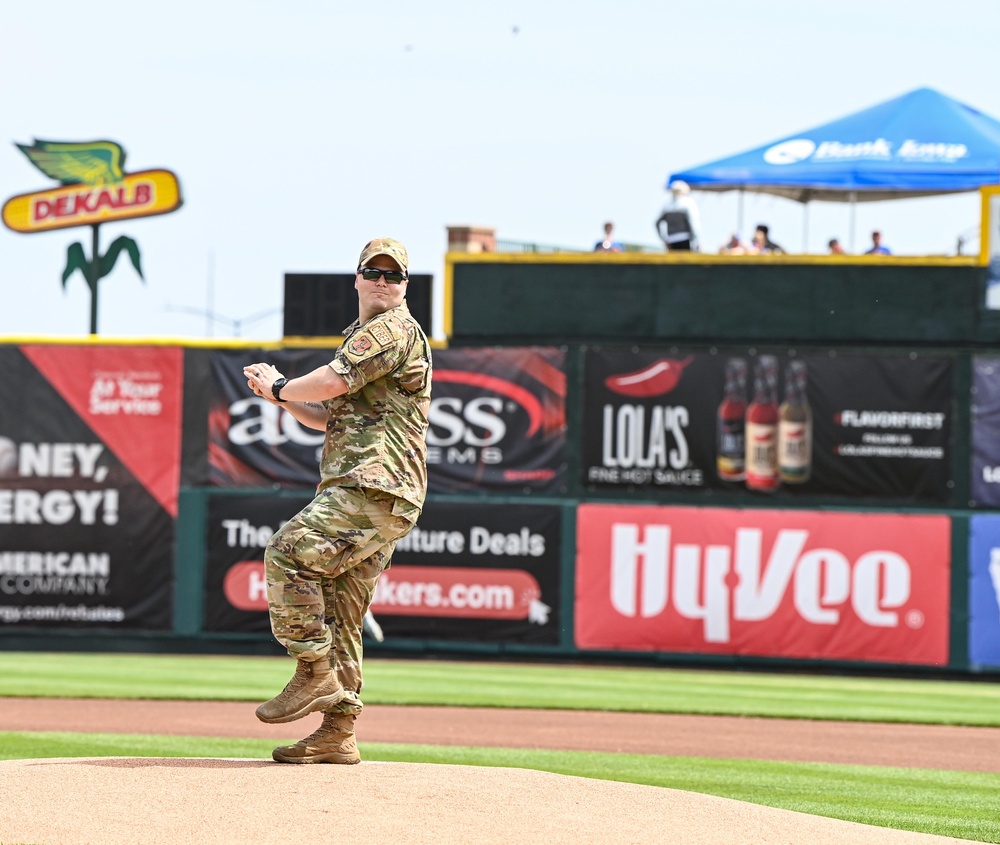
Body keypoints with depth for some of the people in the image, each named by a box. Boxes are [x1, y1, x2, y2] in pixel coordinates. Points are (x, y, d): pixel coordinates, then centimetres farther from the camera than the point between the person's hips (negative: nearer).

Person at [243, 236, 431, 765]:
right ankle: (337, 732, 8)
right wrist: (281, 395, 16)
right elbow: (331, 417, 32)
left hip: (374, 488, -10)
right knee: (339, 614, 8)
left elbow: (331, 382, -14)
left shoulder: (394, 328, -4)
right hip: (371, 495, 10)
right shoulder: (363, 336, 29)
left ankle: (316, 673, -20)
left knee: (288, 552, -22)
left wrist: (280, 387, 5)